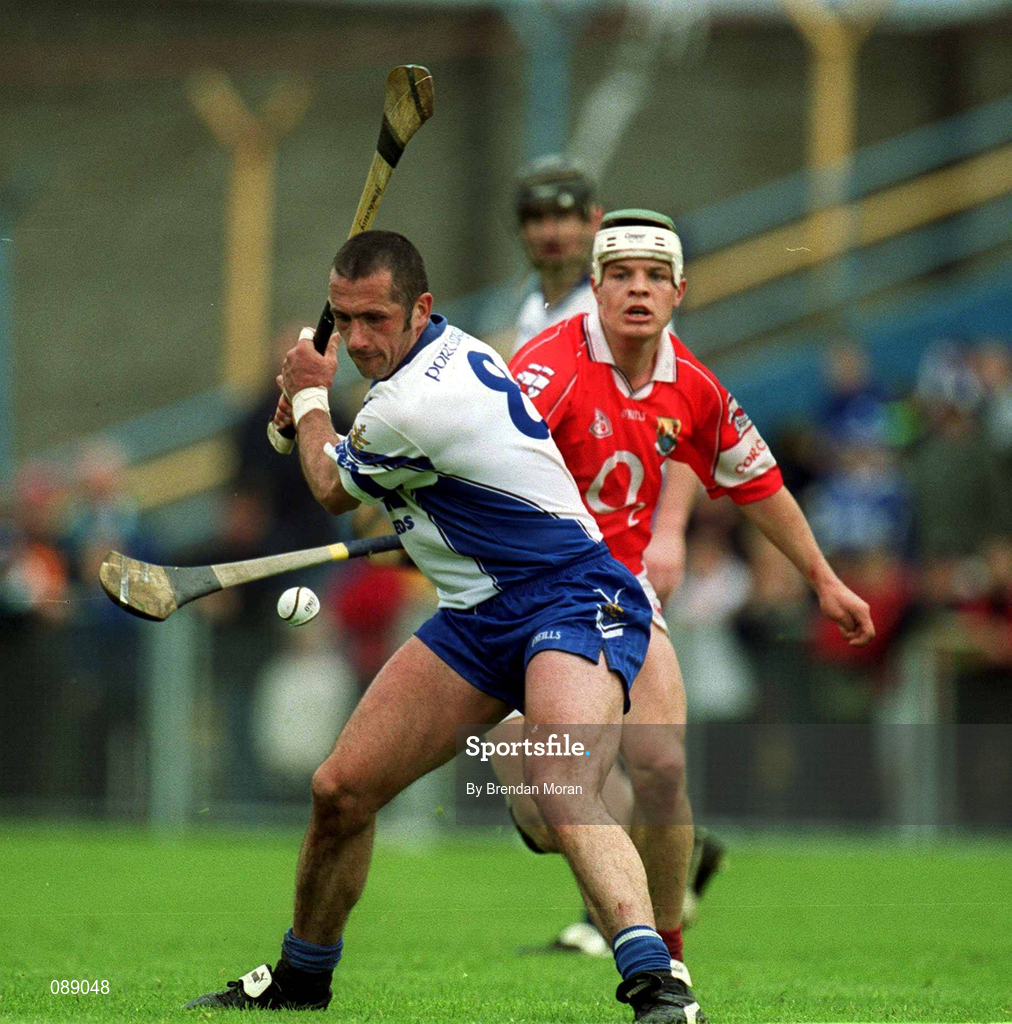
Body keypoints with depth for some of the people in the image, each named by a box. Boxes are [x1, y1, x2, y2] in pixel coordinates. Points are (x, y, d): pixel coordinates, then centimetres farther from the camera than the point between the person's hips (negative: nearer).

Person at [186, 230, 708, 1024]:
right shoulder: (452, 350, 8)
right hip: (480, 620, 10)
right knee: (340, 791, 5)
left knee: (560, 791, -35)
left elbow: (332, 489, 1)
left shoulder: (415, 405, -22)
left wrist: (310, 398, 19)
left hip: (574, 601, -10)